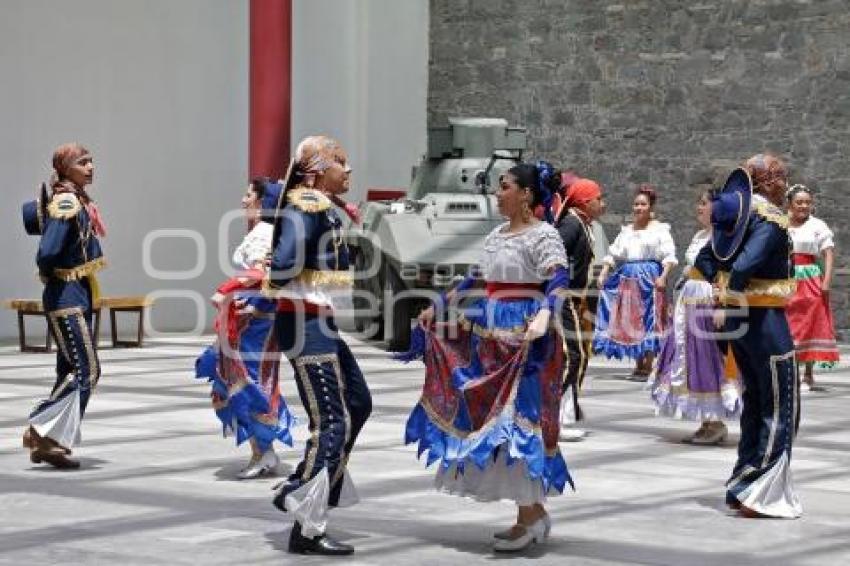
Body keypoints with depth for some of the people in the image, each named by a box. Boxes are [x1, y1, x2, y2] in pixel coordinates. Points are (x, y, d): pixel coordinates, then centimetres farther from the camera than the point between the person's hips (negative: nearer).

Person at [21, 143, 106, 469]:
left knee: (71, 371, 10)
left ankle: (49, 442, 14)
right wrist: (51, 273, -6)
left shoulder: (77, 200, 11)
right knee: (86, 370, -9)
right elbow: (47, 253, -26)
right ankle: (42, 433, -4)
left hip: (79, 295, 10)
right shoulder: (67, 204, -18)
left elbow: (29, 214, 25)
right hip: (66, 296, -10)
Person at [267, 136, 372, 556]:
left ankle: (298, 491, 23)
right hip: (307, 323, -11)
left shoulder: (324, 206, 15)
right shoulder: (307, 207, -17)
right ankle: (306, 530, -4)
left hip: (321, 323, 11)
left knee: (357, 404, 18)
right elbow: (284, 265, -25)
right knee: (332, 422, -8)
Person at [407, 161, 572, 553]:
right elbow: (475, 282, 24)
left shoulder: (543, 235, -11)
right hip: (492, 337, 9)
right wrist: (437, 308, 26)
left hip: (524, 338, -9)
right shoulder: (496, 234, 14)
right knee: (493, 420, 9)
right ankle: (534, 511, 16)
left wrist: (544, 314, -43)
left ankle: (529, 517, 0)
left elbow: (559, 281, -25)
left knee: (516, 419, -8)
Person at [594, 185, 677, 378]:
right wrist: (603, 273, 2)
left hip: (650, 278, -5)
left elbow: (669, 256, -7)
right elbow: (613, 254, 14)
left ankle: (648, 366, -5)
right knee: (631, 321, 4)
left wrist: (663, 276, -20)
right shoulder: (626, 230, 17)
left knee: (649, 320, -7)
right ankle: (639, 365, 13)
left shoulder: (660, 229, 2)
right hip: (628, 279, 5)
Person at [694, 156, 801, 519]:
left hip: (736, 315, 9)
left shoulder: (736, 214, 10)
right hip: (764, 318, -8)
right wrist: (729, 303, -17)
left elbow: (703, 260, 13)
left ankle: (742, 486, 21)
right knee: (781, 409, 0)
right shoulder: (770, 217, -16)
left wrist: (724, 297, 7)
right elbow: (745, 265, -28)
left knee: (755, 403, 18)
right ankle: (757, 493, -3)